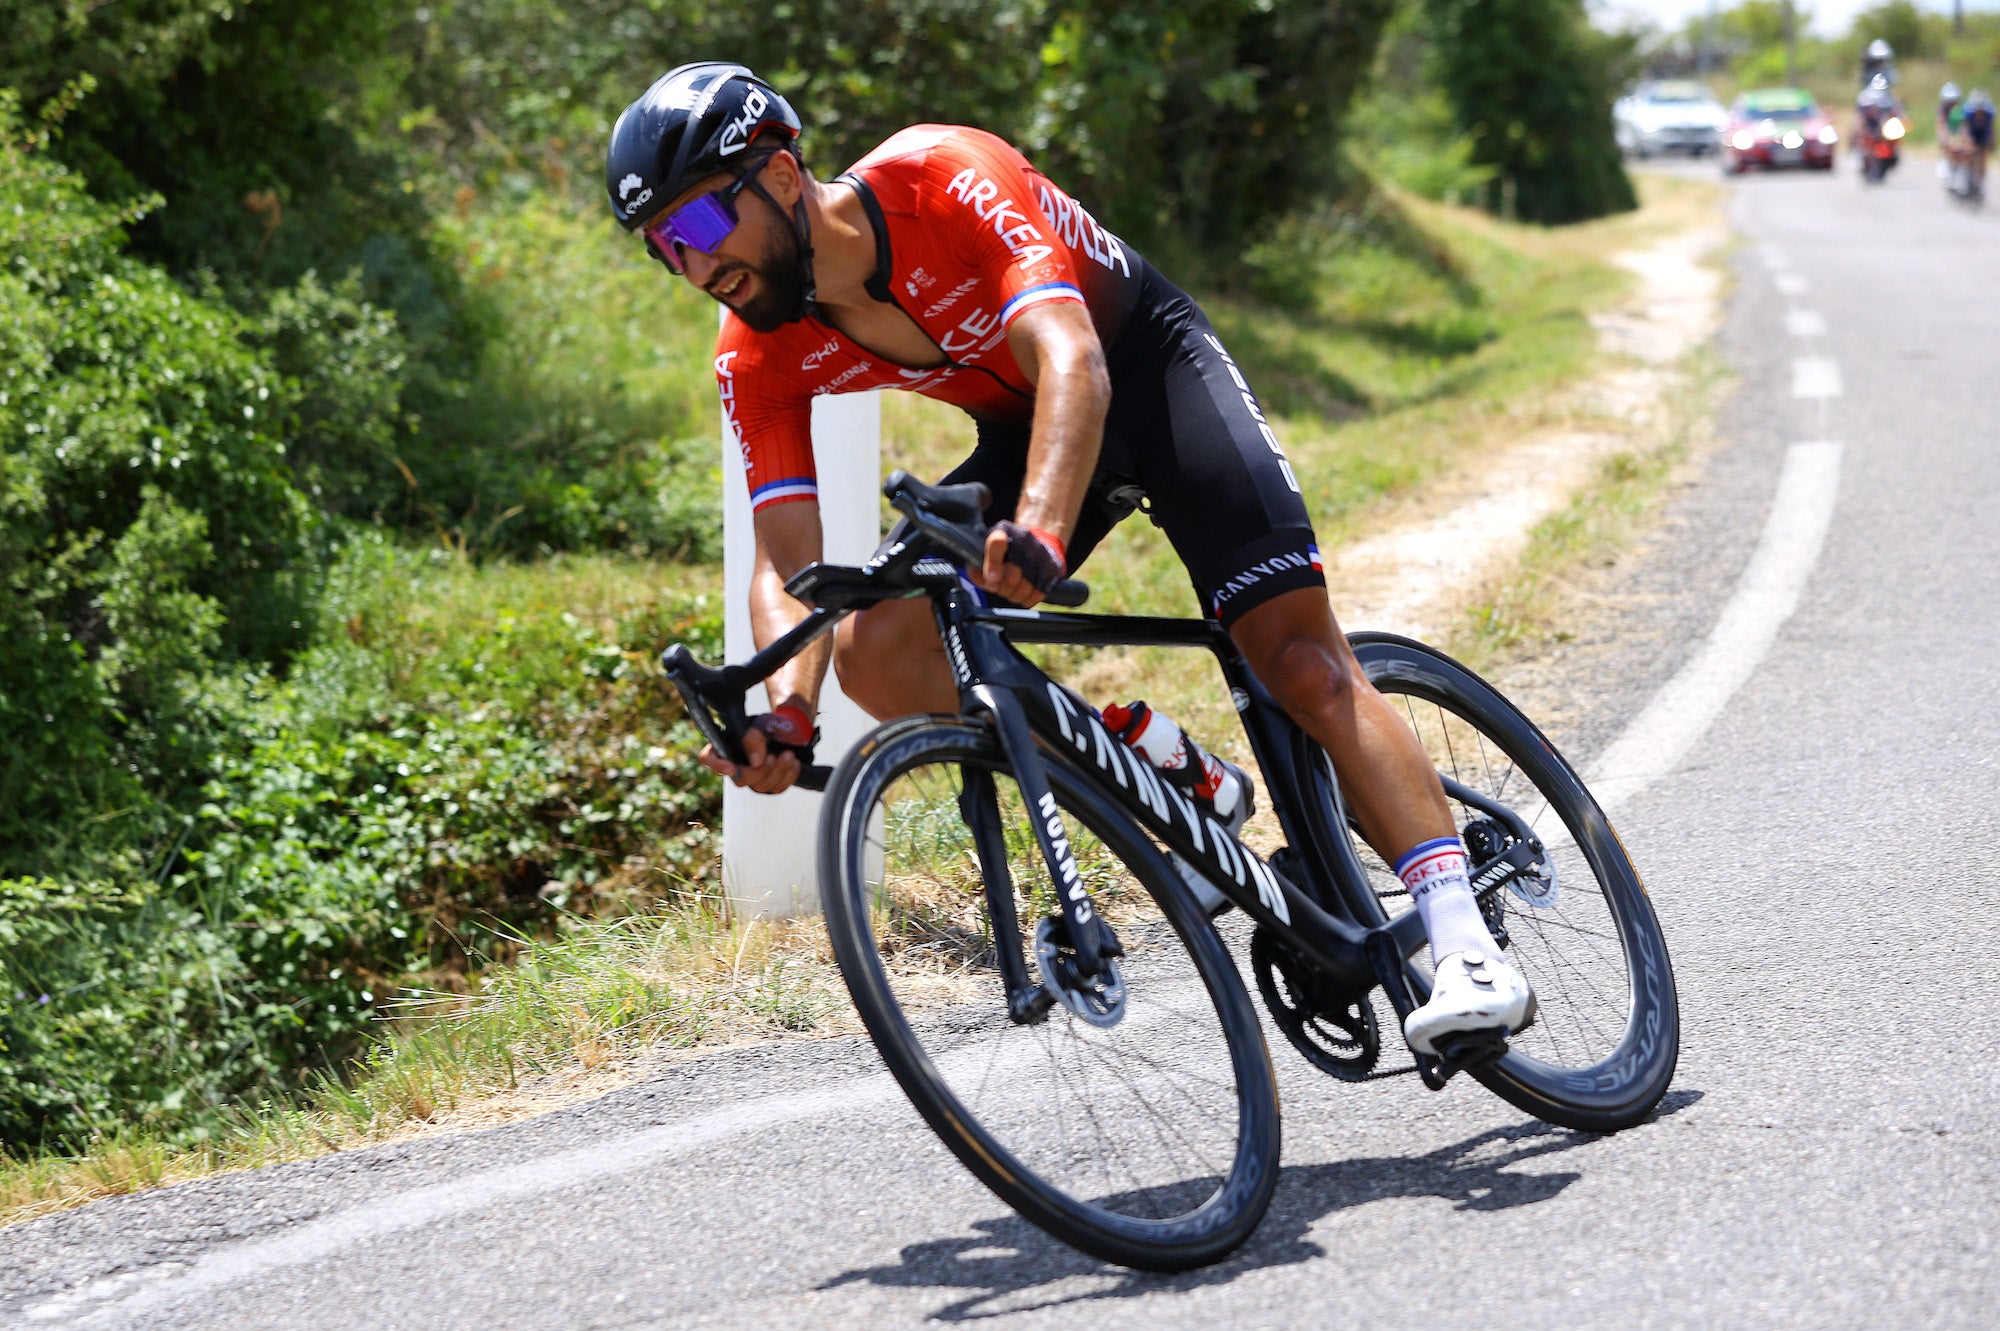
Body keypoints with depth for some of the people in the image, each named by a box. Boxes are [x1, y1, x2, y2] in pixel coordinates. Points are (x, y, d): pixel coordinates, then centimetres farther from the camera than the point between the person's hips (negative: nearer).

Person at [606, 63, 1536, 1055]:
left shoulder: (947, 182, -32)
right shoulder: (757, 358, -16)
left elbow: (1070, 358, -45)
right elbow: (787, 557, -21)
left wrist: (1038, 529, -63)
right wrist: (785, 710, -42)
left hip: (1143, 362, -5)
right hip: (1018, 430, 5)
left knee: (1301, 657, -21)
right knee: (874, 655, -18)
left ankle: (1465, 948, -25)